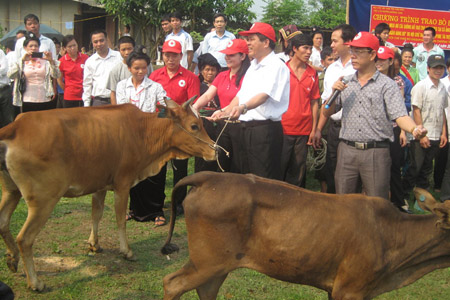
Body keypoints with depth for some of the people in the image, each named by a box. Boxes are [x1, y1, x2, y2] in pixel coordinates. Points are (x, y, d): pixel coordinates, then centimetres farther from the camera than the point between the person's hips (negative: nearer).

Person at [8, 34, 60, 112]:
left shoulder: (45, 62, 9)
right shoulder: (21, 63, 8)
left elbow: (56, 76, -3)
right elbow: (10, 75, -9)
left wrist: (51, 61, -17)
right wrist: (22, 60, -17)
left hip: (46, 100, 1)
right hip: (28, 102, -1)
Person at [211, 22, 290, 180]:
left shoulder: (276, 66, -9)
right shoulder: (253, 66, 20)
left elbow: (264, 95, -24)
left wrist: (243, 107, -38)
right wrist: (225, 111, 12)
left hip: (266, 129, -9)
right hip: (247, 128, 9)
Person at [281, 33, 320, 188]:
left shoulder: (312, 73, 7)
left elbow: (314, 102, 7)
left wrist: (314, 129, 2)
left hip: (303, 130, 3)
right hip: (283, 128, -3)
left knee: (298, 172, 9)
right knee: (279, 169, 2)